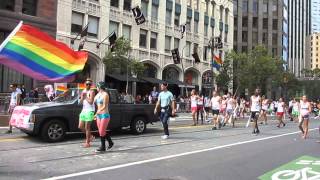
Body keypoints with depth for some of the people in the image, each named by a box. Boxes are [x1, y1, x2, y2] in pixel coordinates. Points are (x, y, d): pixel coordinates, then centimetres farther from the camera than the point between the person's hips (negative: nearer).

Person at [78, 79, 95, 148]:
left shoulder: (91, 92, -8)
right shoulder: (83, 91, 13)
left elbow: (91, 102, -19)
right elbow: (80, 102, 9)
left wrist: (86, 96, -12)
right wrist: (82, 97, -8)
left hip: (90, 111, -7)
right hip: (83, 110, 8)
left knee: (87, 128, -3)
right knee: (80, 127, 8)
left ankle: (87, 143, 8)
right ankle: (90, 136, 27)